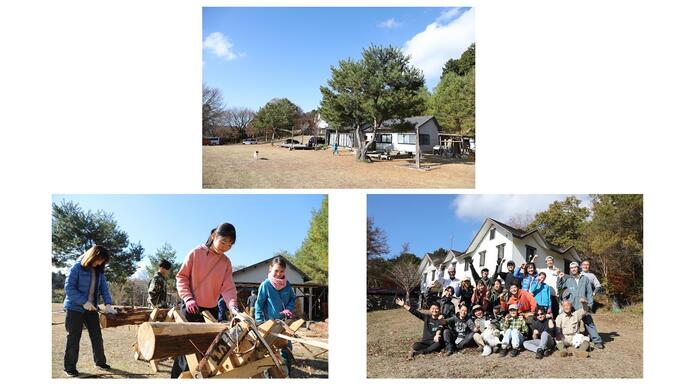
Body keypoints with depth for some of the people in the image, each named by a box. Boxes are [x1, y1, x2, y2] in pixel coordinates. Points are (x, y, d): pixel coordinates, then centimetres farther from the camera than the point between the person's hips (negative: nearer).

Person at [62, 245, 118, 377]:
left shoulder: (99, 270, 4)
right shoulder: (77, 267, -13)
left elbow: (104, 287, 4)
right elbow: (68, 287, -16)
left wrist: (108, 304, -11)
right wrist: (84, 302, -20)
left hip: (91, 308, 5)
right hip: (75, 308, -5)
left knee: (97, 336, 9)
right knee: (73, 338, 1)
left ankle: (100, 362, 22)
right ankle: (70, 367, 12)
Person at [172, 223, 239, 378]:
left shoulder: (226, 262, 3)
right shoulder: (196, 253, -6)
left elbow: (228, 287, -3)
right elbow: (181, 277, -3)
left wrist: (233, 307, -20)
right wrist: (188, 298, -16)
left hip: (211, 310, 4)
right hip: (192, 308, -4)